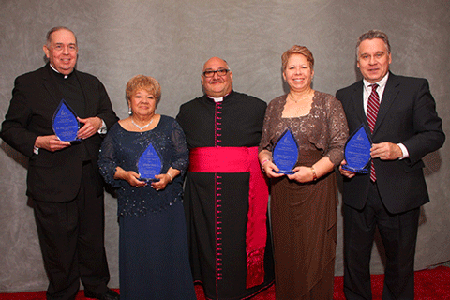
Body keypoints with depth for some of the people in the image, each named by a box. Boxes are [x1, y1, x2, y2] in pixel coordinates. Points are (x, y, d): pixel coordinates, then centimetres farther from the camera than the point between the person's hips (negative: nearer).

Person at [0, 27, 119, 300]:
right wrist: (38, 142, -18)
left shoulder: (92, 83, 14)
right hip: (52, 182, -3)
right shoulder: (28, 84, 1)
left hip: (90, 179, 4)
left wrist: (100, 122, -8)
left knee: (93, 239, 15)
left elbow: (113, 119, 14)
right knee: (59, 245, 7)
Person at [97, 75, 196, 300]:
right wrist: (125, 175, -11)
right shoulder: (118, 131, 6)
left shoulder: (168, 125, 5)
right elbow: (105, 162, 7)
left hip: (168, 202, 0)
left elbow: (182, 156, 4)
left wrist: (168, 176, -14)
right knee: (136, 256, 3)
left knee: (170, 254, 2)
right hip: (134, 203, 0)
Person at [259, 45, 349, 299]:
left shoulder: (328, 104, 0)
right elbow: (265, 145, 17)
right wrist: (266, 161, -5)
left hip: (316, 187, -3)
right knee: (285, 253, 9)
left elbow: (340, 147, -5)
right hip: (281, 188, 3)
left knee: (315, 254, 1)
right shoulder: (274, 106, 12)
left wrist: (314, 171, -18)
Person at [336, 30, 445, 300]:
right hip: (358, 193, 2)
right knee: (354, 260, 14)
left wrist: (401, 149, -20)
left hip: (400, 194, -2)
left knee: (400, 262, 13)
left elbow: (434, 134, -4)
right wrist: (342, 162, -5)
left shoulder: (415, 89, 0)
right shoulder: (345, 96, 9)